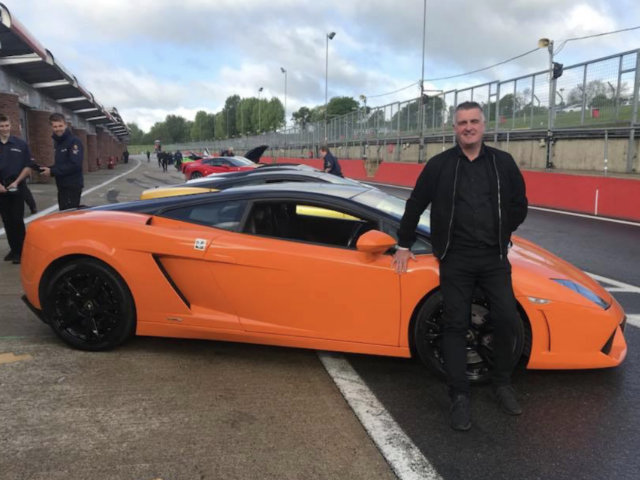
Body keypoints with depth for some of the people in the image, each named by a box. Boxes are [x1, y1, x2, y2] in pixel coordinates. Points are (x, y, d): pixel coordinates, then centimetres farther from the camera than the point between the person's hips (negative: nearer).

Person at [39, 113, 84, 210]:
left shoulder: (74, 141, -12)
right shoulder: (58, 142, 16)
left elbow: (75, 165, -22)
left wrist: (52, 171, -17)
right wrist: (49, 169, 0)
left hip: (72, 186, -9)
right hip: (62, 186, 9)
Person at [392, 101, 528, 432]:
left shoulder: (503, 163, 4)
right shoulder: (439, 165, 0)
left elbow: (518, 205, 14)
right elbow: (415, 205, 7)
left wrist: (501, 236, 11)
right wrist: (404, 246, 11)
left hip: (494, 258, 2)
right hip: (456, 260, -2)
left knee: (506, 319, 0)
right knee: (456, 325, 0)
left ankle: (502, 383, 23)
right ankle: (459, 397, 9)